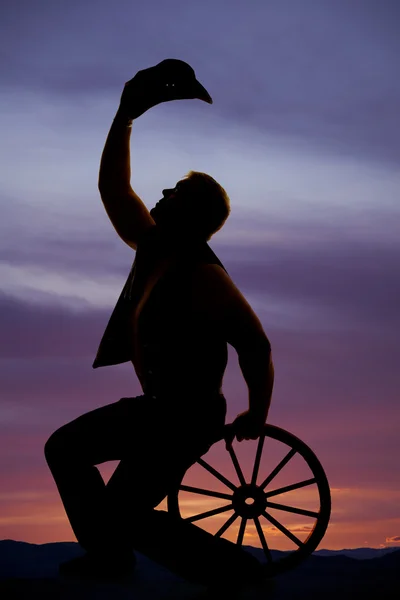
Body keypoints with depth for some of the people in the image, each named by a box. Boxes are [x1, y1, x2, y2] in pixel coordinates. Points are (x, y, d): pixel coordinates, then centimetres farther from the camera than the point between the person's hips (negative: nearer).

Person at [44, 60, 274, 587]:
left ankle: (230, 566, 3)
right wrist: (125, 117, 0)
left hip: (190, 417, -9)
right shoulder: (152, 246, 1)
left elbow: (255, 345, -20)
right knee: (64, 449, 16)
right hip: (157, 406, 9)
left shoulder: (203, 276, -23)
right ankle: (109, 555, 26)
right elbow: (112, 187, 6)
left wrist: (257, 415, -9)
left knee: (124, 514, -9)